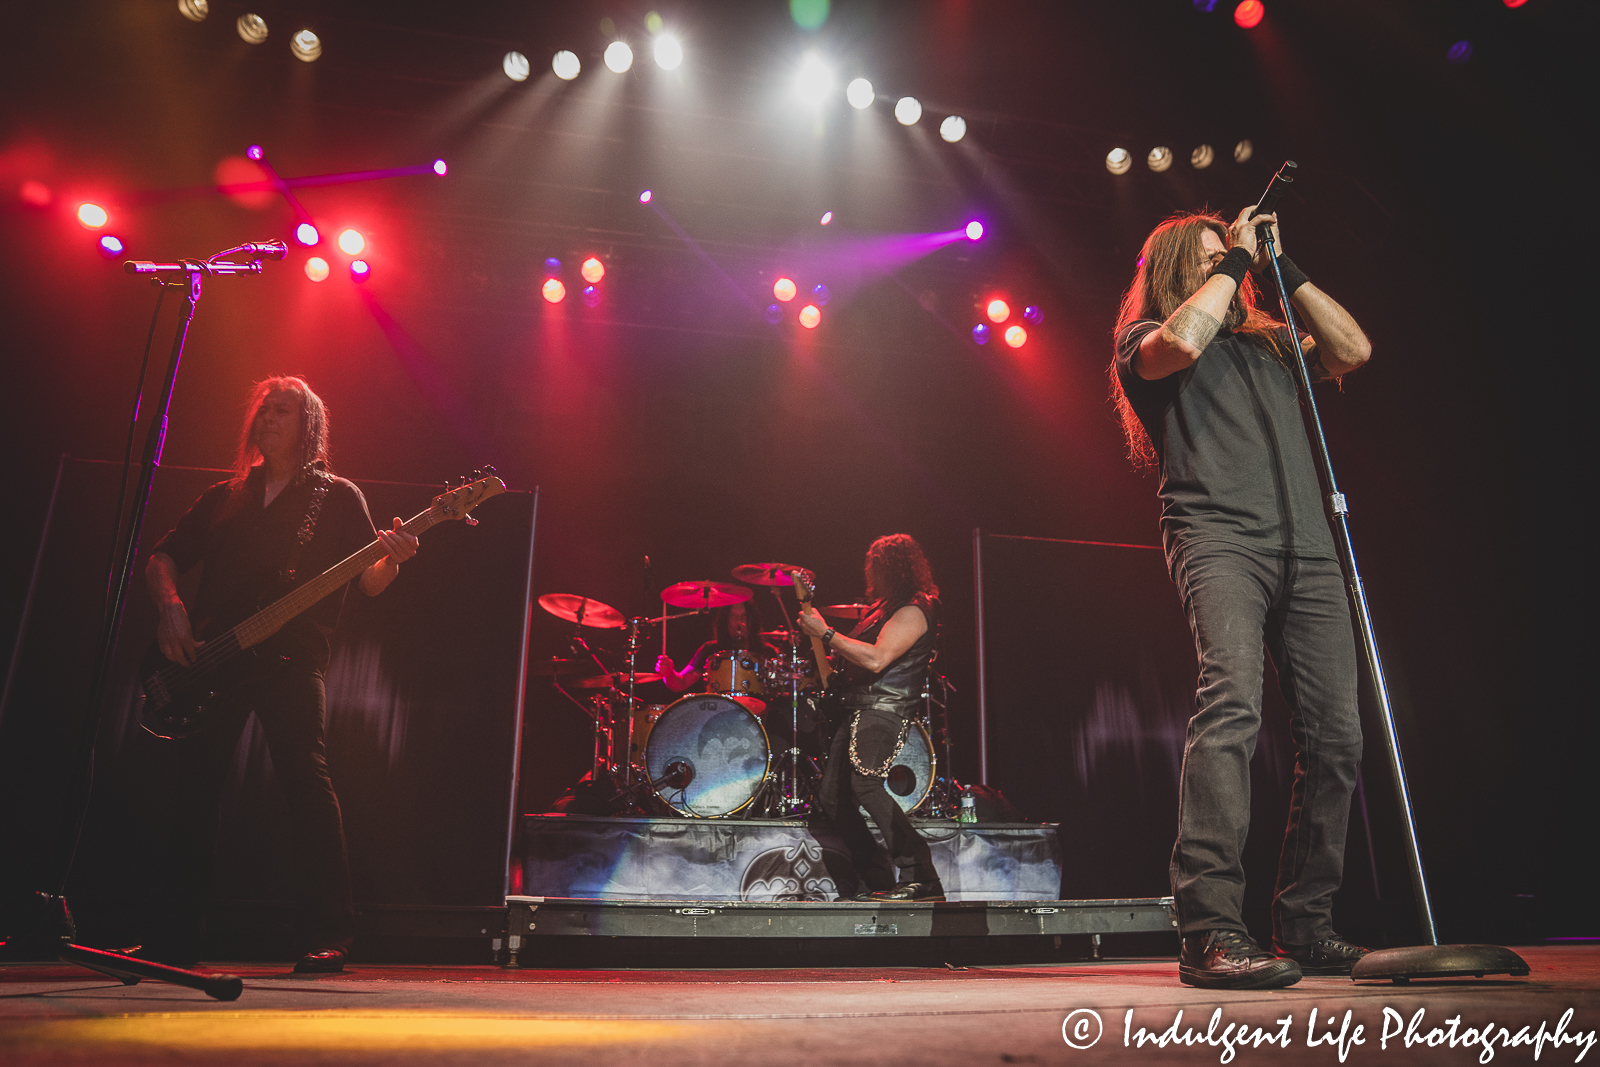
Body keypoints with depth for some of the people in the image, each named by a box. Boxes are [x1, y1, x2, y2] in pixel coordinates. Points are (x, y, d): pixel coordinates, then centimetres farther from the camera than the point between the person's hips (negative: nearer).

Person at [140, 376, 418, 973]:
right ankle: (175, 936, 16)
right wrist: (171, 605, 2)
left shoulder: (337, 496, 9)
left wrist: (391, 560, -22)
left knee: (305, 777, -13)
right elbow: (162, 559, 23)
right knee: (196, 784, 4)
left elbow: (368, 583, 1)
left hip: (288, 655, -5)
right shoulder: (224, 498, 21)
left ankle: (328, 935, -10)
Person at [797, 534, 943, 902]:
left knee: (864, 784, -28)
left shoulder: (913, 611, -10)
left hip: (883, 711, -10)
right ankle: (881, 881, 12)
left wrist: (826, 633, -17)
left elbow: (876, 659, -23)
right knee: (833, 797, 6)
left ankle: (920, 876, -22)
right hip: (858, 711, 10)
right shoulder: (885, 607, 22)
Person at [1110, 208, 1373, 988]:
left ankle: (1303, 924, 14)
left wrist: (1284, 269, 19)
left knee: (1335, 734, 0)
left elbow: (1353, 350, 17)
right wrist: (1236, 261, 6)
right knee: (1231, 704, -26)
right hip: (1219, 538, -5)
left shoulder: (1268, 342, 29)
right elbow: (1181, 341, -8)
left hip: (1307, 548, 6)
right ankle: (1210, 930, -25)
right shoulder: (1143, 340, 14)